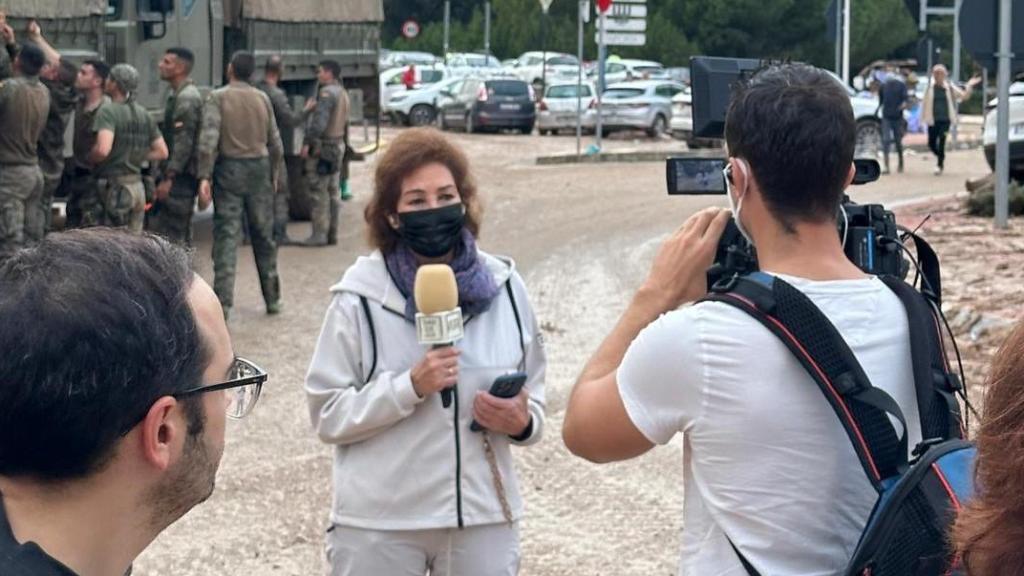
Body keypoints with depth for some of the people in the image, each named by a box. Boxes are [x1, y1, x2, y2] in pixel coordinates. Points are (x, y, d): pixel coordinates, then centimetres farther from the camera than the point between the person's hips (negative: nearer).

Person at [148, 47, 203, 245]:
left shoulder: (187, 98, -14)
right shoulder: (175, 94, 18)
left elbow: (184, 142, -20)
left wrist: (168, 178, -21)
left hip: (180, 177, -10)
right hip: (177, 175, 10)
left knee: (174, 235, -9)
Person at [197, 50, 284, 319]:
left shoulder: (218, 98, -6)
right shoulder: (262, 99, 5)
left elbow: (209, 139, -16)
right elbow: (275, 142, 9)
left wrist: (204, 176, -16)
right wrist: (274, 174, 19)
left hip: (229, 168, -3)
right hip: (259, 168, 3)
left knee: (226, 236, -2)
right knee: (264, 235, 13)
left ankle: (223, 302, -8)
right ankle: (272, 298, 21)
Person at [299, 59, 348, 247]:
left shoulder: (327, 93, -15)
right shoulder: (343, 93, 15)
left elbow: (320, 121, -23)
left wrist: (308, 142, -21)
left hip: (322, 147, -10)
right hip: (338, 145, 10)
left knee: (319, 192, -7)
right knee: (332, 192, 12)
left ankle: (319, 234, -7)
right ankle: (332, 233, 15)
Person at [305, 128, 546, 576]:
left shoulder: (503, 287, 1)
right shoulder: (360, 299, -8)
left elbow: (532, 393, 10)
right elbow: (327, 415, -9)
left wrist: (522, 421, -11)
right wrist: (410, 386, -21)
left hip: (484, 518, 3)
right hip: (379, 525, -3)